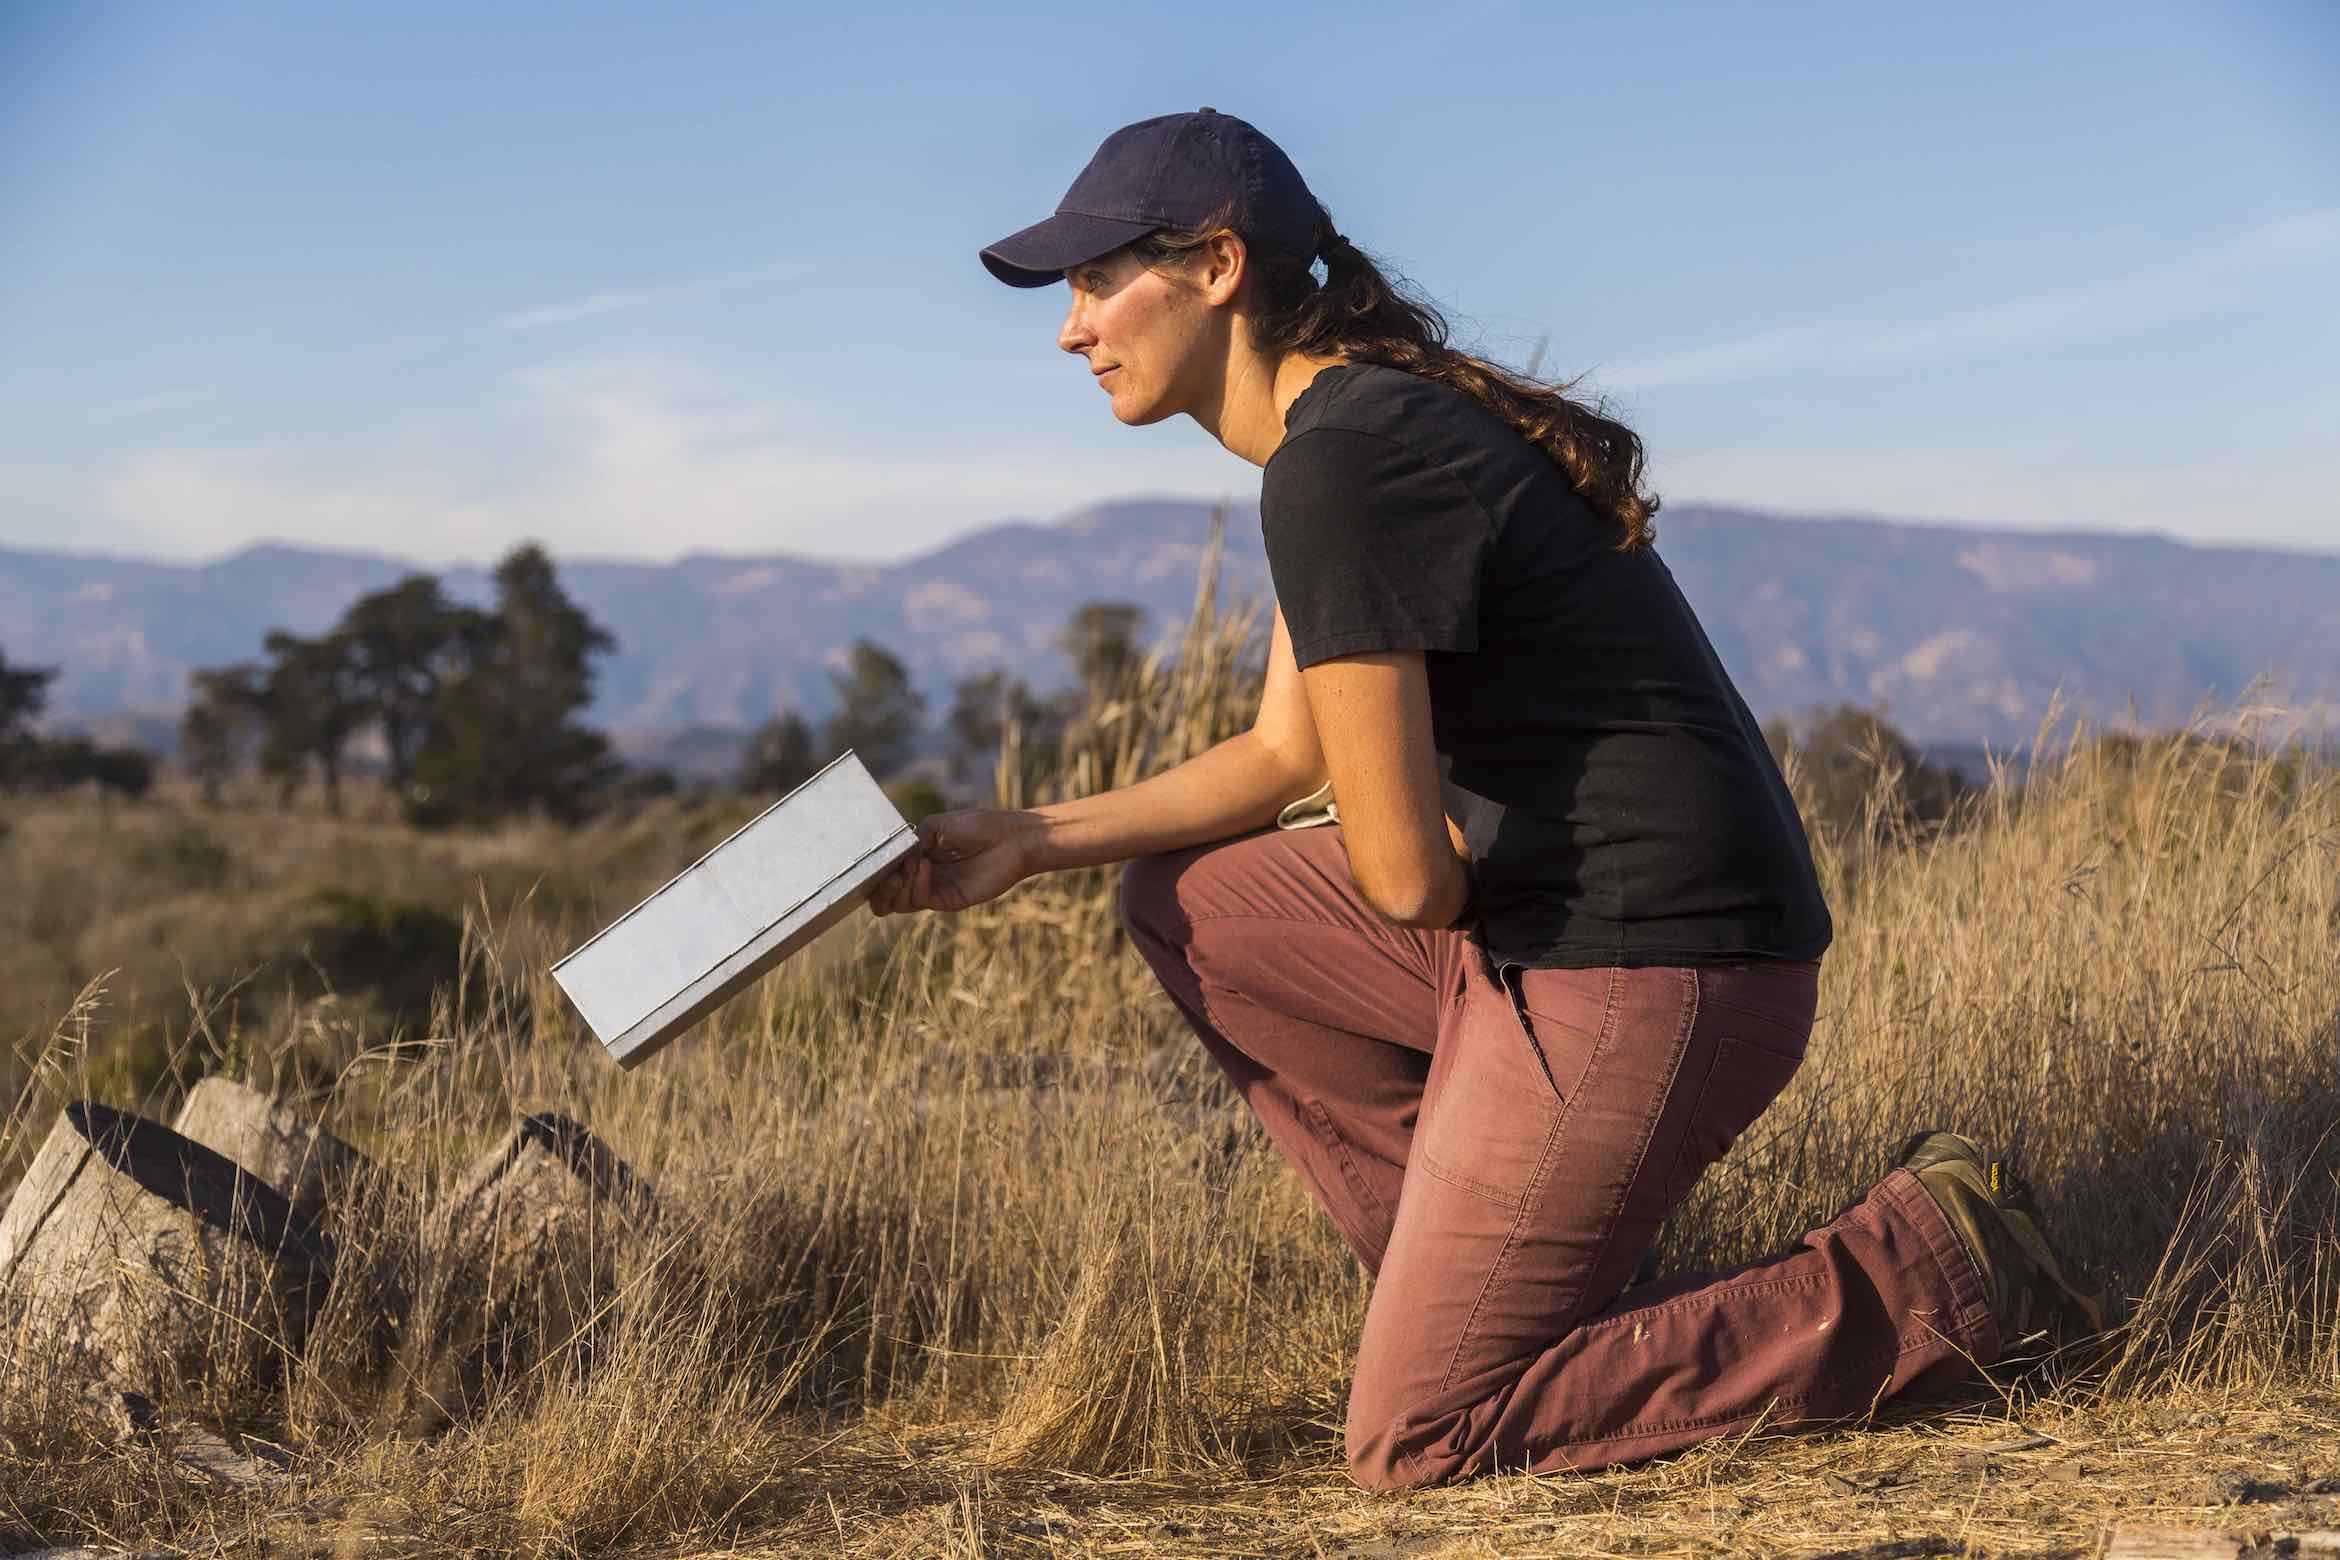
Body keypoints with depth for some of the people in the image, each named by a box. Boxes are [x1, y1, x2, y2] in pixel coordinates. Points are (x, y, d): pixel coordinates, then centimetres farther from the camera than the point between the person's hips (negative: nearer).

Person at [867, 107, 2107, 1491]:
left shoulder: (1338, 468, -19)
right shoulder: (1368, 413, 13)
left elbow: (1404, 872, -20)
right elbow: (1285, 755, 21)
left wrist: (1453, 866, 4)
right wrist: (1032, 840, 13)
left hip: (1645, 975, -10)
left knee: (1417, 1446, -3)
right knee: (1184, 901, 15)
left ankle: (1922, 1274, 0)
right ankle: (1474, 1277, 14)